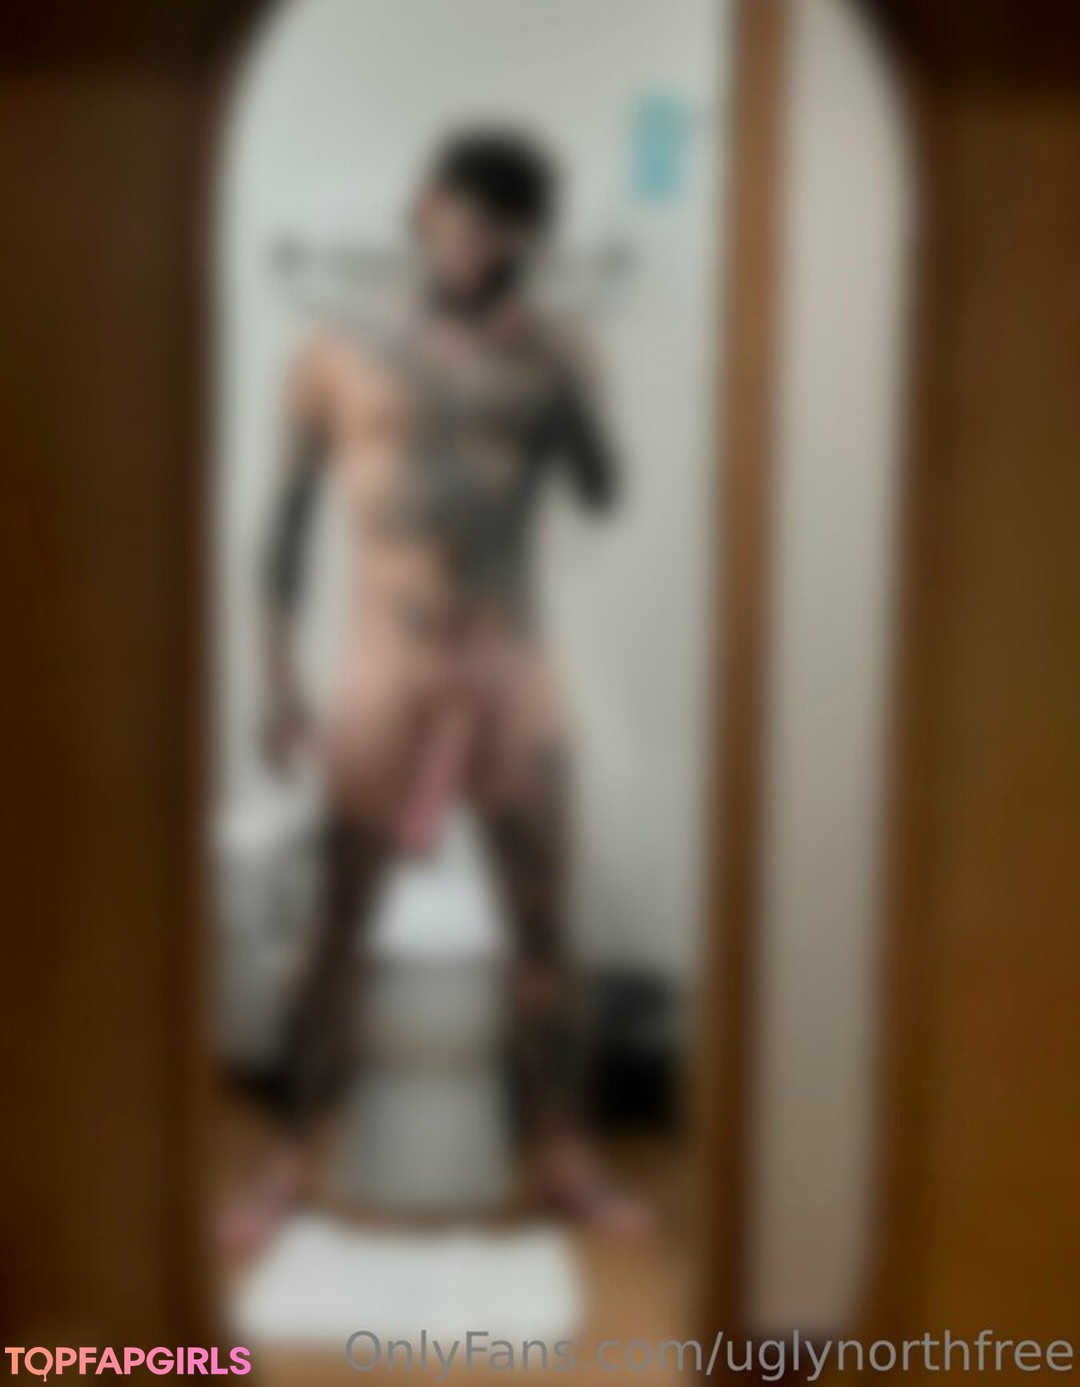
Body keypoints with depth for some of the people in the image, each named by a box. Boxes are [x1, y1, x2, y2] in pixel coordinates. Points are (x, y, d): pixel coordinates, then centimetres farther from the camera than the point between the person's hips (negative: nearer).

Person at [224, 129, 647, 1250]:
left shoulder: (546, 357, 6)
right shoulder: (338, 360, 3)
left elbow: (601, 493, -6)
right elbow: (290, 523, 3)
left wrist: (554, 374, -16)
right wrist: (279, 677, -2)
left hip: (511, 673, 2)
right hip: (386, 672, -2)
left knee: (540, 923, 5)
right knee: (340, 924, 2)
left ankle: (562, 1158, 16)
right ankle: (292, 1157, 13)